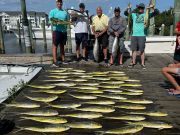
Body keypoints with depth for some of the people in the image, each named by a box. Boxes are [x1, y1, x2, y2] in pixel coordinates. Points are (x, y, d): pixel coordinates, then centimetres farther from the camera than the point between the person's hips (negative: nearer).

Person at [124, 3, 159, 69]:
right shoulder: (134, 14, 15)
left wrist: (152, 8, -17)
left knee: (142, 50, -2)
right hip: (134, 35, 3)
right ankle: (133, 62, 18)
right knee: (134, 49, 8)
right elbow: (126, 13, 18)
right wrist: (128, 9, -2)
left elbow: (156, 12, 2)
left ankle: (142, 63, 6)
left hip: (142, 35, -3)